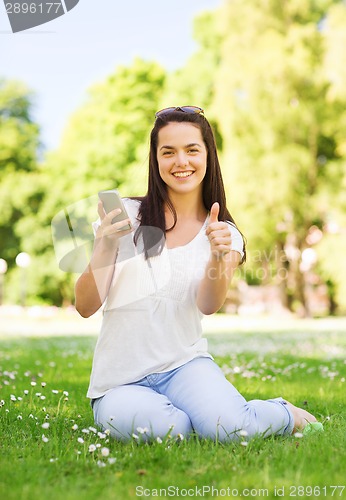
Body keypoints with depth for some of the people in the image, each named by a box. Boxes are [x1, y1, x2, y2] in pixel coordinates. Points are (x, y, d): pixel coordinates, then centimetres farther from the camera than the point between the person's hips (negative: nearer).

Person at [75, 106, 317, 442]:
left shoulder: (227, 234, 4)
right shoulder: (126, 214, -2)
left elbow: (208, 305, -14)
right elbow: (85, 306, -5)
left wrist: (219, 256, -33)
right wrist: (106, 247, -22)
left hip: (184, 364, 1)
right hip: (120, 380, -1)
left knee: (229, 427, -27)